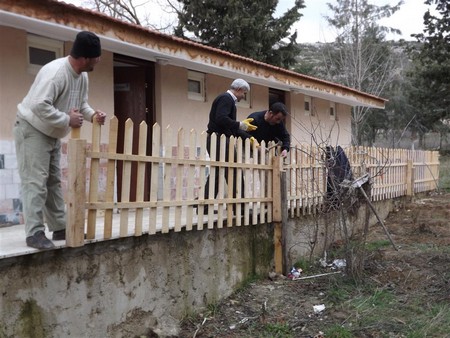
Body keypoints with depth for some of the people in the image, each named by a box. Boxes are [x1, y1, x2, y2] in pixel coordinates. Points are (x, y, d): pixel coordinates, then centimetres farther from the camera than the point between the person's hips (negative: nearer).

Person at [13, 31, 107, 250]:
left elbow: (81, 103, 13)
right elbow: (39, 106, -36)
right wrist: (67, 119, -30)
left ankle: (59, 228, 19)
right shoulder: (55, 72, -30)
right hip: (32, 130, -9)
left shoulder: (82, 76, 0)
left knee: (53, 182, 12)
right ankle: (34, 233, -9)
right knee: (35, 182, -11)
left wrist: (92, 115, -7)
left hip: (52, 134, 10)